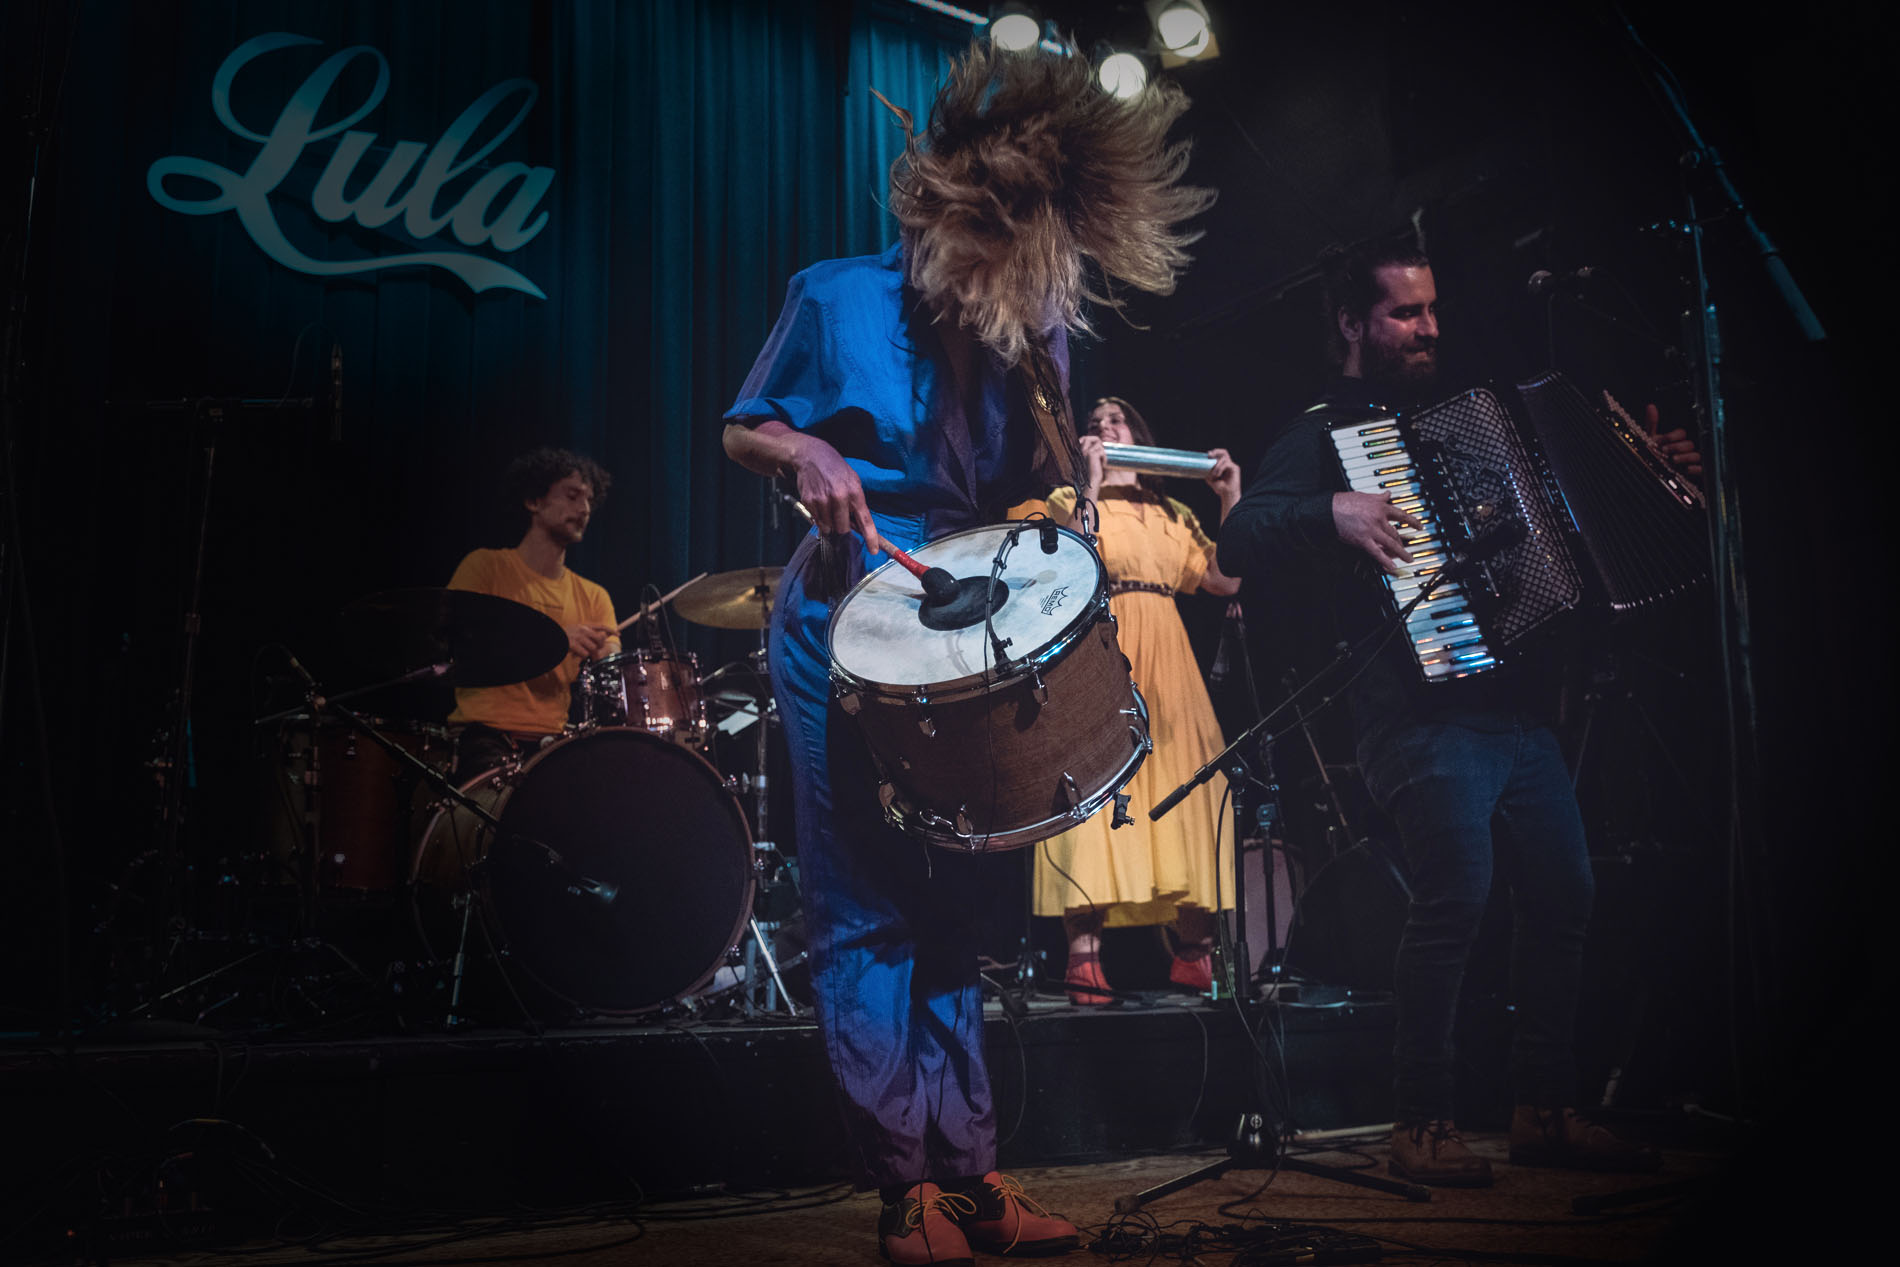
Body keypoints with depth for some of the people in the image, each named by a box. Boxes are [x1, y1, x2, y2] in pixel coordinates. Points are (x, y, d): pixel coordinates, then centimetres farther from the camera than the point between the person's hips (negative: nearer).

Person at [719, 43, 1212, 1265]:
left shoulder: (1038, 326, 5)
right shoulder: (842, 299, -7)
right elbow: (743, 430, 1)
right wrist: (805, 453, -19)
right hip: (844, 636, -4)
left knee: (952, 908, 10)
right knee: (867, 916, -4)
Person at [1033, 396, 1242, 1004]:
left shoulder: (1173, 514, 23)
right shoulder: (1069, 501, 13)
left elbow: (1227, 579, 12)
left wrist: (1231, 499, 11)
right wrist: (1092, 485, -6)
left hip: (1168, 659, 5)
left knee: (1187, 787, -2)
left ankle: (1194, 954, 3)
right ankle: (1084, 956, -20)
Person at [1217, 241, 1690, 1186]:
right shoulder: (1321, 435, 2)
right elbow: (1240, 540, -12)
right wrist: (1332, 514, -26)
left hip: (1518, 707, 7)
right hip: (1426, 711, -7)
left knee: (1564, 895, 4)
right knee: (1456, 896, -18)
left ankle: (1546, 1113, 16)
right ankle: (1423, 1125, -6)